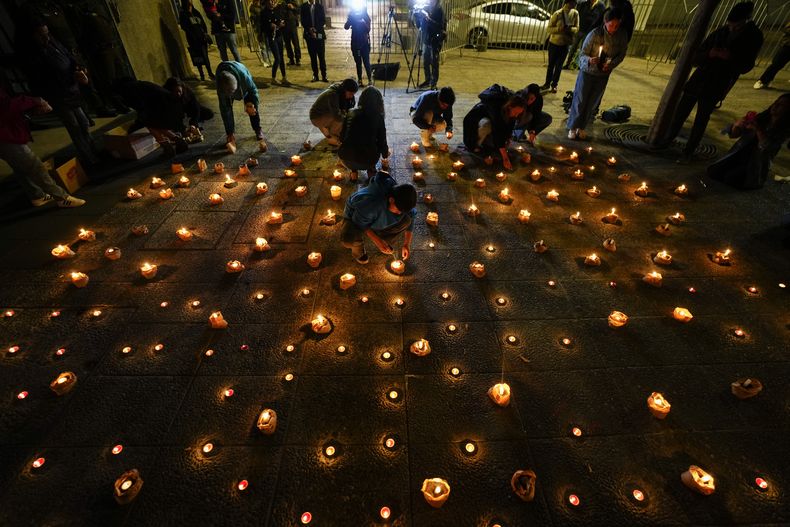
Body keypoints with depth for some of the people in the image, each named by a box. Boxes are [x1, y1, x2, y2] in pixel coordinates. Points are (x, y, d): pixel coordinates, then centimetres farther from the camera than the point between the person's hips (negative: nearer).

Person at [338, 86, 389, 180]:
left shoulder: (351, 113, 7)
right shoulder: (378, 117, 1)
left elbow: (342, 136, 17)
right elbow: (382, 140, 9)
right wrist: (385, 154, 30)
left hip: (346, 159, 2)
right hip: (367, 161, -2)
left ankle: (354, 171, 22)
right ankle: (371, 170, 19)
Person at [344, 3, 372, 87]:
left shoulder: (366, 17, 1)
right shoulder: (352, 17, 4)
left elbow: (368, 30, -10)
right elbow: (346, 27, -7)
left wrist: (364, 23, -25)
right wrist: (350, 18, -20)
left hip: (364, 43, -2)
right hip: (355, 43, 2)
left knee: (366, 62, -10)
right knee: (358, 62, 5)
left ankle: (369, 80, -9)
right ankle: (359, 80, 9)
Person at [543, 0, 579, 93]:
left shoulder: (575, 14, -6)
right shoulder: (557, 14, -14)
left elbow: (576, 28, 0)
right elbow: (549, 28, -13)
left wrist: (570, 29, -23)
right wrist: (559, 29, -30)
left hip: (565, 44, 1)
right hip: (554, 42, -1)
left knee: (559, 66, 6)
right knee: (551, 64, 9)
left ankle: (554, 85, 18)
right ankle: (547, 83, 24)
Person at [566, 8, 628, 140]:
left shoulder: (622, 36, -11)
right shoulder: (595, 34, -20)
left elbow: (621, 54, 0)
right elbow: (582, 54, -18)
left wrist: (611, 64, -19)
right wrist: (589, 60, -40)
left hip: (603, 75, 3)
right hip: (588, 72, -3)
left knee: (593, 103, 9)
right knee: (580, 100, -1)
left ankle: (582, 127, 24)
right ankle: (572, 128, 13)